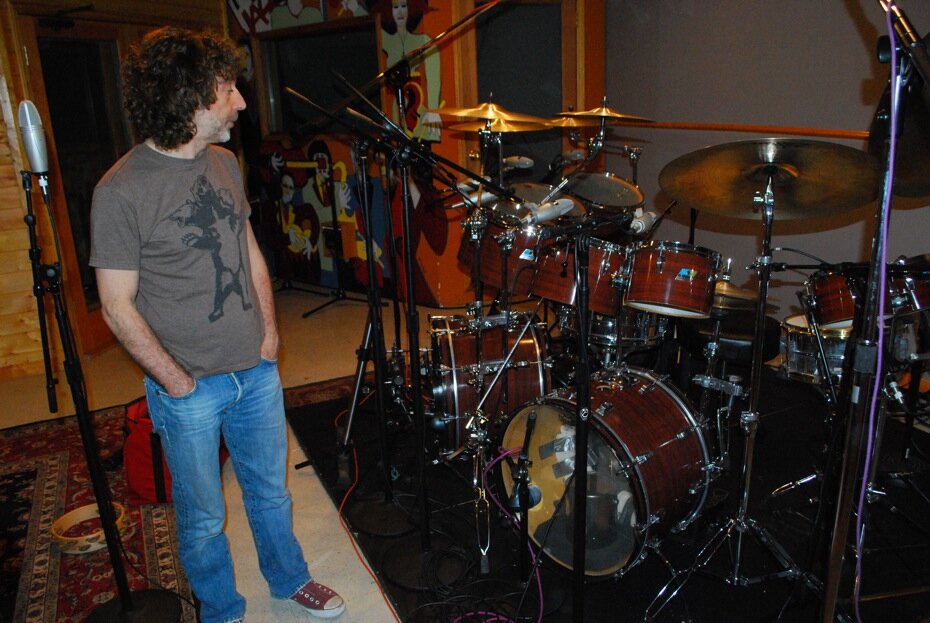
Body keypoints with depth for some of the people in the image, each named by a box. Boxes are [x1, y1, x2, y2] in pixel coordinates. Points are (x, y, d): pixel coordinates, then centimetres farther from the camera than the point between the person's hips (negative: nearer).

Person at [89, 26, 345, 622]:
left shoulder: (224, 163, 2)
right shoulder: (121, 191, -18)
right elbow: (119, 308, -14)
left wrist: (270, 332, 4)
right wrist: (178, 383, -12)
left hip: (258, 371, 5)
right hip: (189, 389, -5)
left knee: (271, 491, 22)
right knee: (203, 518, 15)